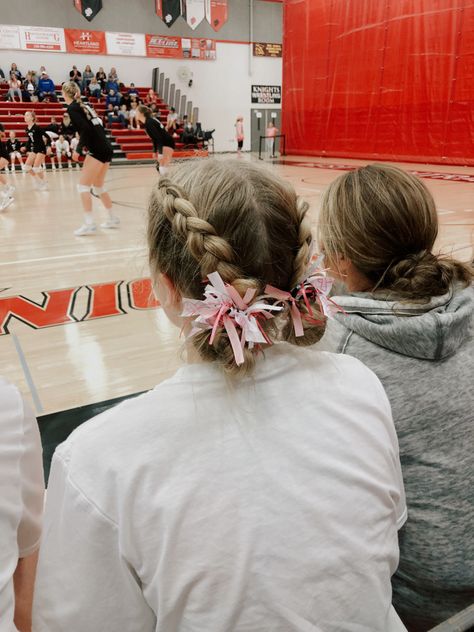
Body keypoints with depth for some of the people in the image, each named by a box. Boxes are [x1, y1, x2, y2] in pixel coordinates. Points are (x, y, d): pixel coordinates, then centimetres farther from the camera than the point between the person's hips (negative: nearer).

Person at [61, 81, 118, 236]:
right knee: (98, 187, 18)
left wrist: (78, 149, -13)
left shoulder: (72, 108, -4)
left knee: (83, 186, -5)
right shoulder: (83, 106, 20)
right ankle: (112, 219, 24)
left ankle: (89, 224, -9)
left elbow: (85, 129, -17)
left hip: (97, 150, -8)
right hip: (107, 149, 8)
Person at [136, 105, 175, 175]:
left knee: (163, 168, -13)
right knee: (159, 167, 13)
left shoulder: (149, 123, -18)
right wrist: (155, 151, 21)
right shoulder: (148, 122, 10)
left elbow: (159, 138, -24)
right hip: (164, 144, 10)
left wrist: (160, 153, -28)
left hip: (167, 144, -10)